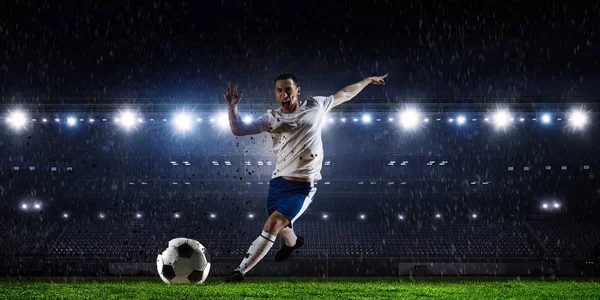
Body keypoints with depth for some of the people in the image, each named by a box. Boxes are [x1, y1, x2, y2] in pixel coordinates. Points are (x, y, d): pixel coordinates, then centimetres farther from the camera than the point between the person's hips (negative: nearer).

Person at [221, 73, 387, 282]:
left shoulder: (315, 106, 0)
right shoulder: (271, 118, 3)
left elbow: (345, 94, 15)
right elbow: (239, 130, -4)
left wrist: (368, 80, 25)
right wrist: (232, 107, -21)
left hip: (302, 186, -4)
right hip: (278, 181, 4)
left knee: (272, 226, -19)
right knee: (280, 225, 26)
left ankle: (240, 272, -19)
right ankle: (292, 243, 63)